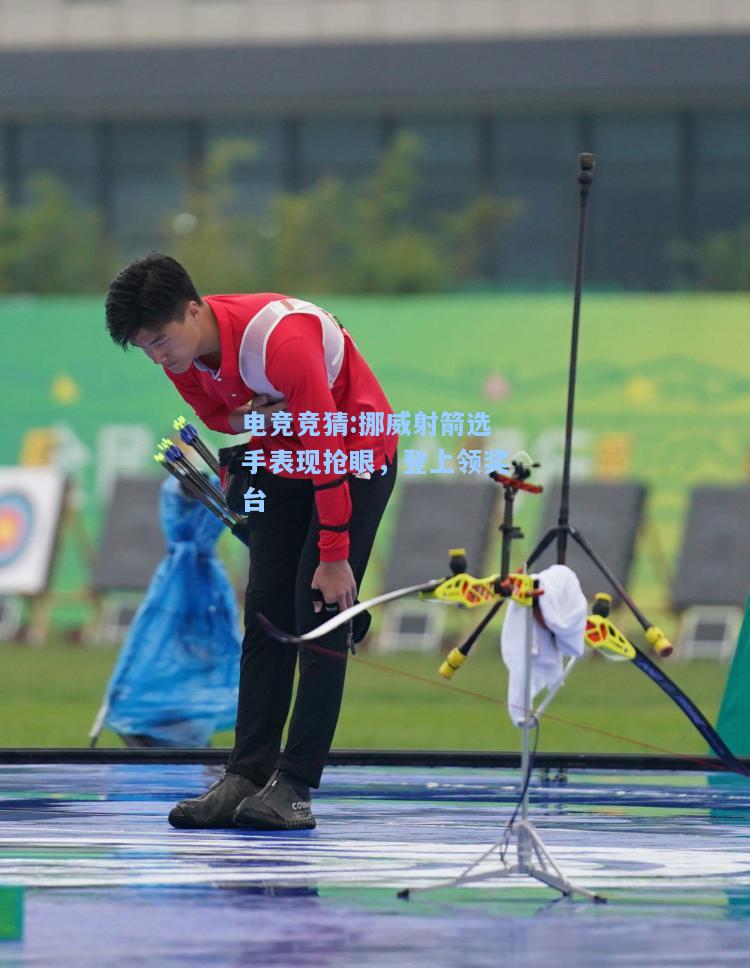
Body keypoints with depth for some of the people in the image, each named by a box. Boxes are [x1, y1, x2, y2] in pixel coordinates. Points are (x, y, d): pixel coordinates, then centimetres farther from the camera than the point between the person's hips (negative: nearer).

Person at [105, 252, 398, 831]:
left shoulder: (282, 339, -35)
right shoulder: (181, 349, -12)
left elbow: (329, 450, -31)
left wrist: (334, 557, -28)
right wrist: (247, 419, -18)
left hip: (357, 458, -7)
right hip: (282, 461, 7)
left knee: (321, 615, -13)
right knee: (265, 616, 0)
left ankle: (294, 788, -15)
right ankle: (246, 778, -1)